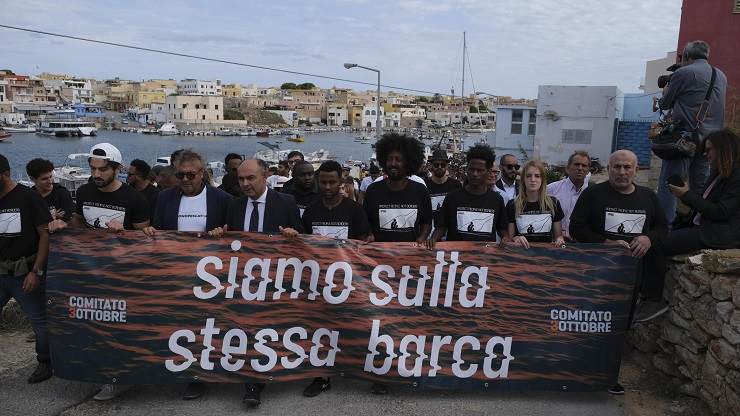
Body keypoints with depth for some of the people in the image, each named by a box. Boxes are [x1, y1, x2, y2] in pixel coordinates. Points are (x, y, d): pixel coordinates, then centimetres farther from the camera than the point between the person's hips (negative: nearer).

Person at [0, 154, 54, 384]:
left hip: (25, 273, -4)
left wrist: (36, 271, -14)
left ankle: (45, 363, 24)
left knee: (39, 320, 6)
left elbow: (46, 234, -10)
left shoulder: (28, 197, -10)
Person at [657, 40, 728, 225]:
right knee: (701, 186, 13)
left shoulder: (682, 73, -6)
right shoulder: (721, 76, 15)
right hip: (710, 139, 7)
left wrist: (665, 90, 23)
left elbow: (664, 104, 3)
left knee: (668, 184, -5)